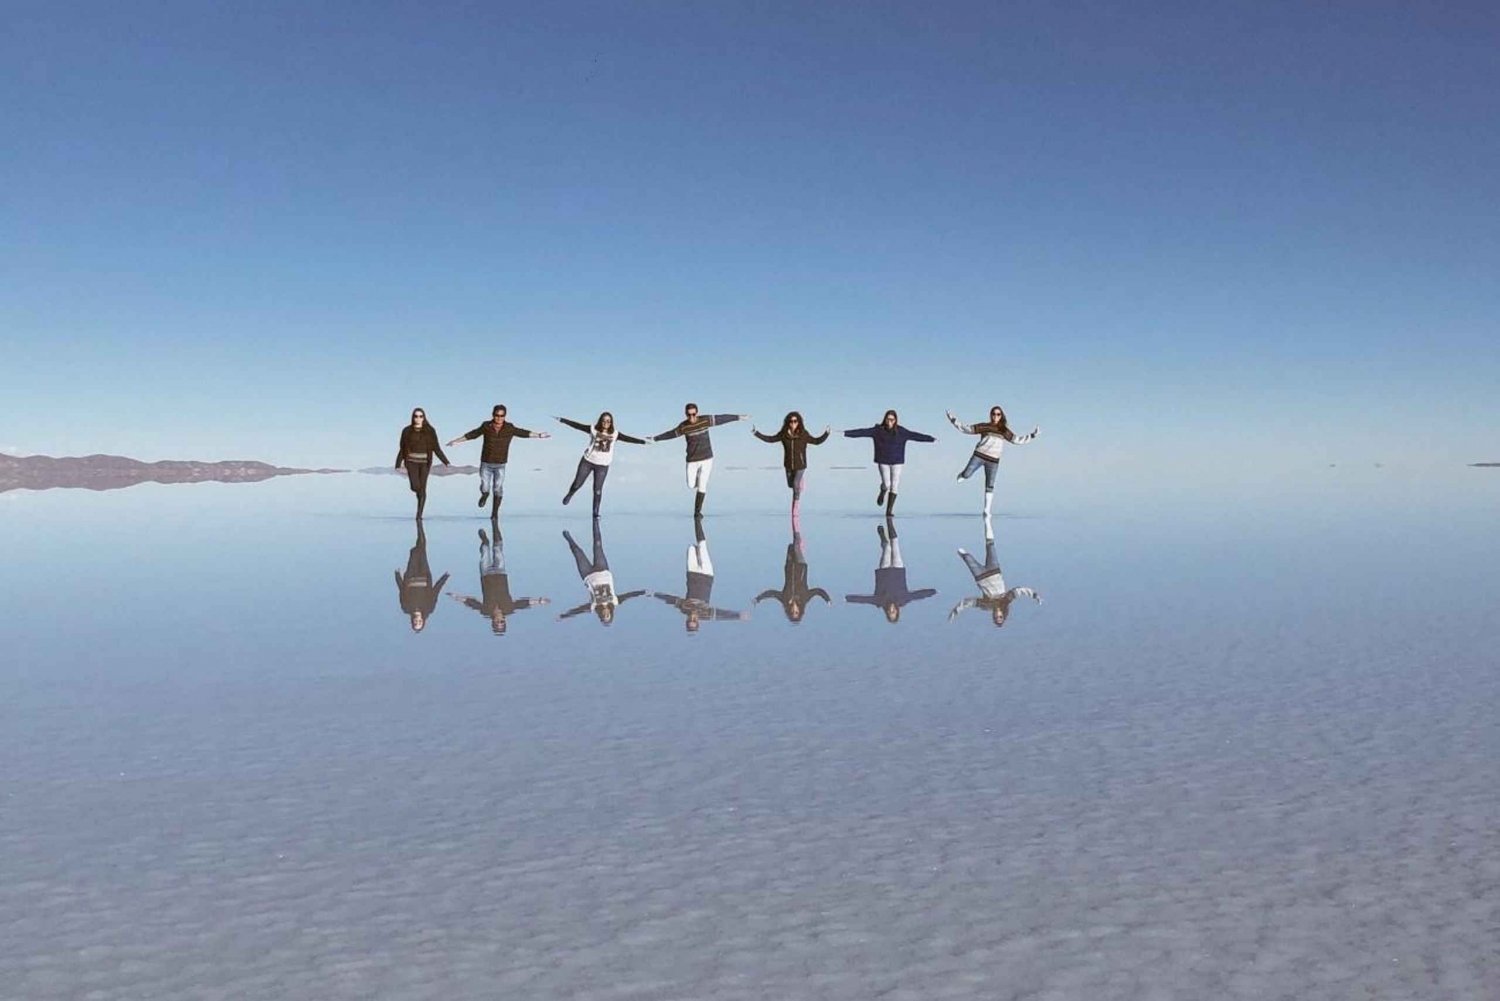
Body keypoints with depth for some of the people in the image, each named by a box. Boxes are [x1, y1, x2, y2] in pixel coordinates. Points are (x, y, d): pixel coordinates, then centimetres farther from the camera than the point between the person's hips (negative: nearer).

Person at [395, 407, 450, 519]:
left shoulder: (430, 431, 0)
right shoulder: (407, 431, 1)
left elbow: (436, 448, 1)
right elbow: (402, 449, 4)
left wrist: (446, 462, -6)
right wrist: (398, 465, 0)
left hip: (424, 462, 0)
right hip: (411, 462, 0)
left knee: (422, 489, -5)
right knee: (415, 487, -13)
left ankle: (419, 514, 5)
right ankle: (420, 495, 25)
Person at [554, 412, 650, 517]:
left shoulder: (615, 434, -3)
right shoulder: (593, 430, -6)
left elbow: (629, 439, -5)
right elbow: (577, 425, -7)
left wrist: (644, 441, -11)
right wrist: (562, 420, -9)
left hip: (603, 465, 0)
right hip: (587, 461, 0)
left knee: (598, 489, 0)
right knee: (577, 484, 7)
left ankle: (596, 512, 11)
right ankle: (569, 495, 40)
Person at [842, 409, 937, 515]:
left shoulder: (901, 431, -4)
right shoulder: (878, 430, -6)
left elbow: (915, 435, -3)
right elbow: (862, 432, -9)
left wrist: (932, 439, -6)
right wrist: (845, 433, -15)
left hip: (896, 463, 1)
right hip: (883, 462, -1)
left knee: (894, 486, -4)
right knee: (886, 484, -12)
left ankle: (889, 511, 5)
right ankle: (882, 492, 26)